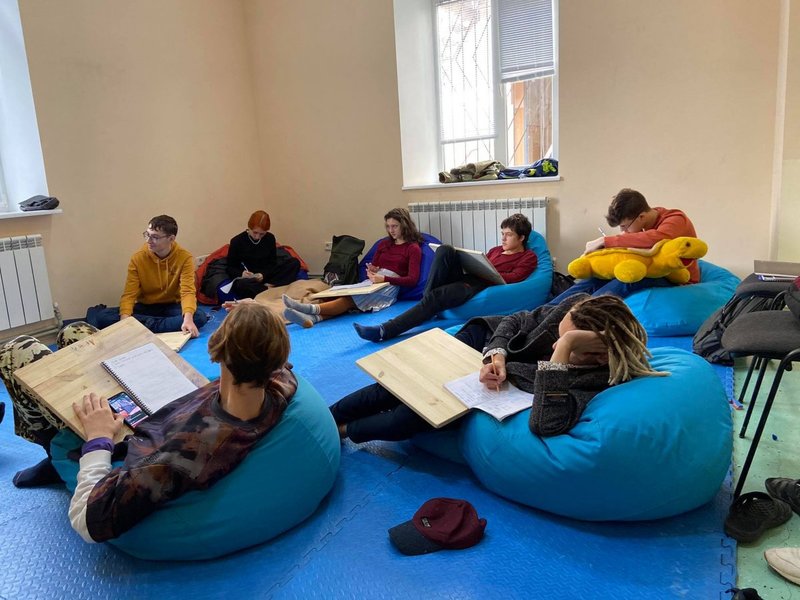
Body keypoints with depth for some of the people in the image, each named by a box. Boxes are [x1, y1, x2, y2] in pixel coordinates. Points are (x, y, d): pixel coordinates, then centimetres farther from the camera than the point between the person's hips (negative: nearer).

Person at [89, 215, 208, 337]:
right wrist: (125, 320, -33)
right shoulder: (138, 258, -9)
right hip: (144, 307, 2)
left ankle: (144, 326, -27)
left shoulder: (185, 258, -13)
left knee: (199, 317, -33)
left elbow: (187, 291, -22)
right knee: (102, 317, -22)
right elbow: (129, 294, -13)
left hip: (172, 307, -1)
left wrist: (188, 318, -42)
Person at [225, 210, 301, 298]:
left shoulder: (270, 238, 3)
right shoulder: (236, 241, -4)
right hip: (248, 278, -3)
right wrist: (241, 273, -23)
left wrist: (263, 274, -16)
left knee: (295, 263, -17)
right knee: (240, 284, -42)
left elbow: (273, 263, 6)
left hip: (266, 274, 4)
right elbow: (230, 267, 1)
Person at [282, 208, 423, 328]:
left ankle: (313, 309, -53)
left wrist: (385, 278, -17)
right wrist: (372, 271, -2)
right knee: (346, 297, -29)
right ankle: (312, 318, -53)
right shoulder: (384, 243, 23)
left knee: (350, 299, -32)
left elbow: (412, 280, -7)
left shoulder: (413, 248, 4)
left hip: (390, 286, -5)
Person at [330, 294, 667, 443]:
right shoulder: (576, 307, -25)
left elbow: (545, 424, -49)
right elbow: (514, 321, -9)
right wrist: (496, 355, -27)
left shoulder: (603, 379, -36)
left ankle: (341, 431, 17)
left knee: (409, 419, -12)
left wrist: (564, 349, -53)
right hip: (492, 342, 3)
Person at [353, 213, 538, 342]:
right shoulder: (496, 250, 34)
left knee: (435, 296, -31)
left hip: (481, 286, -7)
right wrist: (466, 259, 6)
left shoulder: (528, 256, 13)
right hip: (465, 277, 7)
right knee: (445, 250, -22)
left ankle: (385, 331, -36)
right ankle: (426, 298, -22)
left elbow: (516, 277, -5)